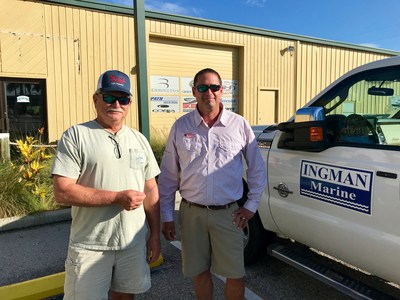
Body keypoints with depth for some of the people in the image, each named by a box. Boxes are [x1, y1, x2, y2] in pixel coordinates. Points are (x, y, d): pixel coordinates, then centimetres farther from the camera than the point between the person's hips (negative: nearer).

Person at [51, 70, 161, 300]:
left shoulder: (139, 140, 7)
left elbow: (151, 190, 9)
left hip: (134, 242, 4)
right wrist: (117, 197, -18)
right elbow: (62, 192, -16)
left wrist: (155, 235, 5)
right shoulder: (76, 136, -8)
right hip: (90, 246, -3)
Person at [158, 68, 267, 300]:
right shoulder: (181, 126, 0)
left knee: (236, 275, 8)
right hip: (192, 213, 1)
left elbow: (257, 168, 6)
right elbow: (168, 175, 4)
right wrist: (167, 216, 3)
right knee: (200, 272, 16)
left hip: (228, 213, -1)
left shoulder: (239, 125, -2)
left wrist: (252, 205, 2)